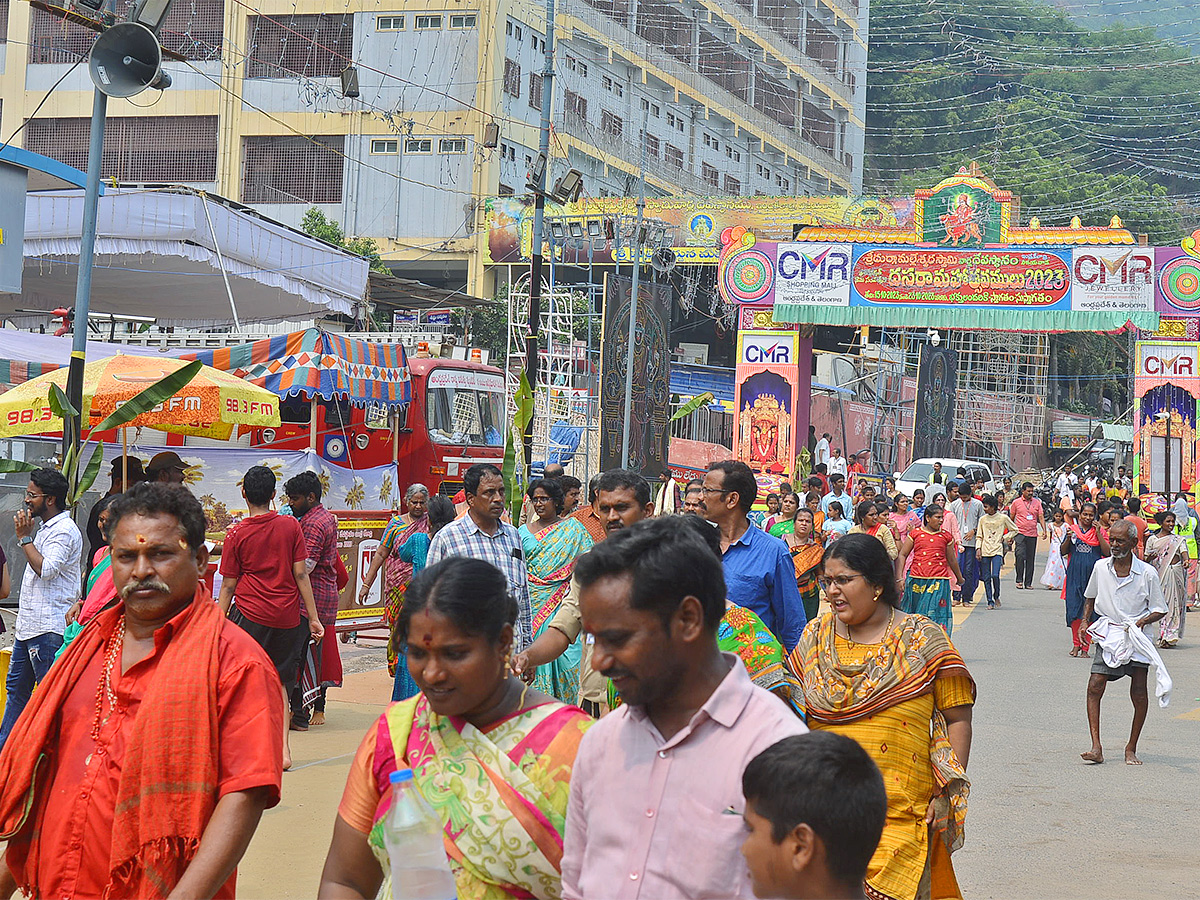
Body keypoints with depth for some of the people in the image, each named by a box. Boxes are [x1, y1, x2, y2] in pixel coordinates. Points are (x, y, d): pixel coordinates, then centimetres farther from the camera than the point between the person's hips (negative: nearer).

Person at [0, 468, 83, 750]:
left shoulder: (64, 531, -14)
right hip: (28, 624, 11)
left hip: (48, 627, -11)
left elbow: (46, 569, -25)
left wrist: (24, 538, -17)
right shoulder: (46, 529, 17)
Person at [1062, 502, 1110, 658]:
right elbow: (1063, 552, 9)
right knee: (1074, 608, -1)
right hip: (1075, 574, 1)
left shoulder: (1099, 532, 6)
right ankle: (1076, 644, 12)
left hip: (1093, 575, -1)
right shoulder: (1073, 529, 10)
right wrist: (1068, 538, -9)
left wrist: (1098, 533, -9)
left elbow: (1107, 552, -4)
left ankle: (1085, 647, 2)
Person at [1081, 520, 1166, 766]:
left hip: (1137, 639, -2)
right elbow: (1091, 599, 21)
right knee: (1094, 687, -13)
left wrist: (1144, 620, -17)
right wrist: (1085, 620, 7)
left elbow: (1160, 610, 2)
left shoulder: (1147, 574, -6)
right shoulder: (1100, 568, 4)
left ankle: (1131, 749, 11)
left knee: (1139, 693, -6)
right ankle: (1096, 748, -14)